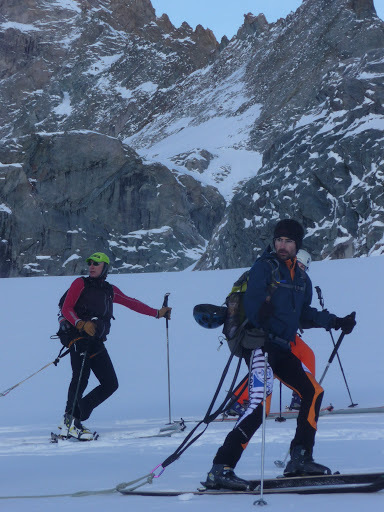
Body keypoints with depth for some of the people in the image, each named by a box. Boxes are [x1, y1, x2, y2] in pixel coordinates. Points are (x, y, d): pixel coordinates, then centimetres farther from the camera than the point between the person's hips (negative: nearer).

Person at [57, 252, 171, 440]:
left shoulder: (111, 290, 21)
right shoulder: (80, 284, 7)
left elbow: (132, 303, 29)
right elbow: (66, 308, -1)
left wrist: (157, 313, 29)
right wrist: (81, 324, -18)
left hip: (96, 341, 6)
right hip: (79, 337, -6)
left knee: (110, 384, -2)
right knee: (81, 378, -22)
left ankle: (75, 417, 2)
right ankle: (70, 422, -16)